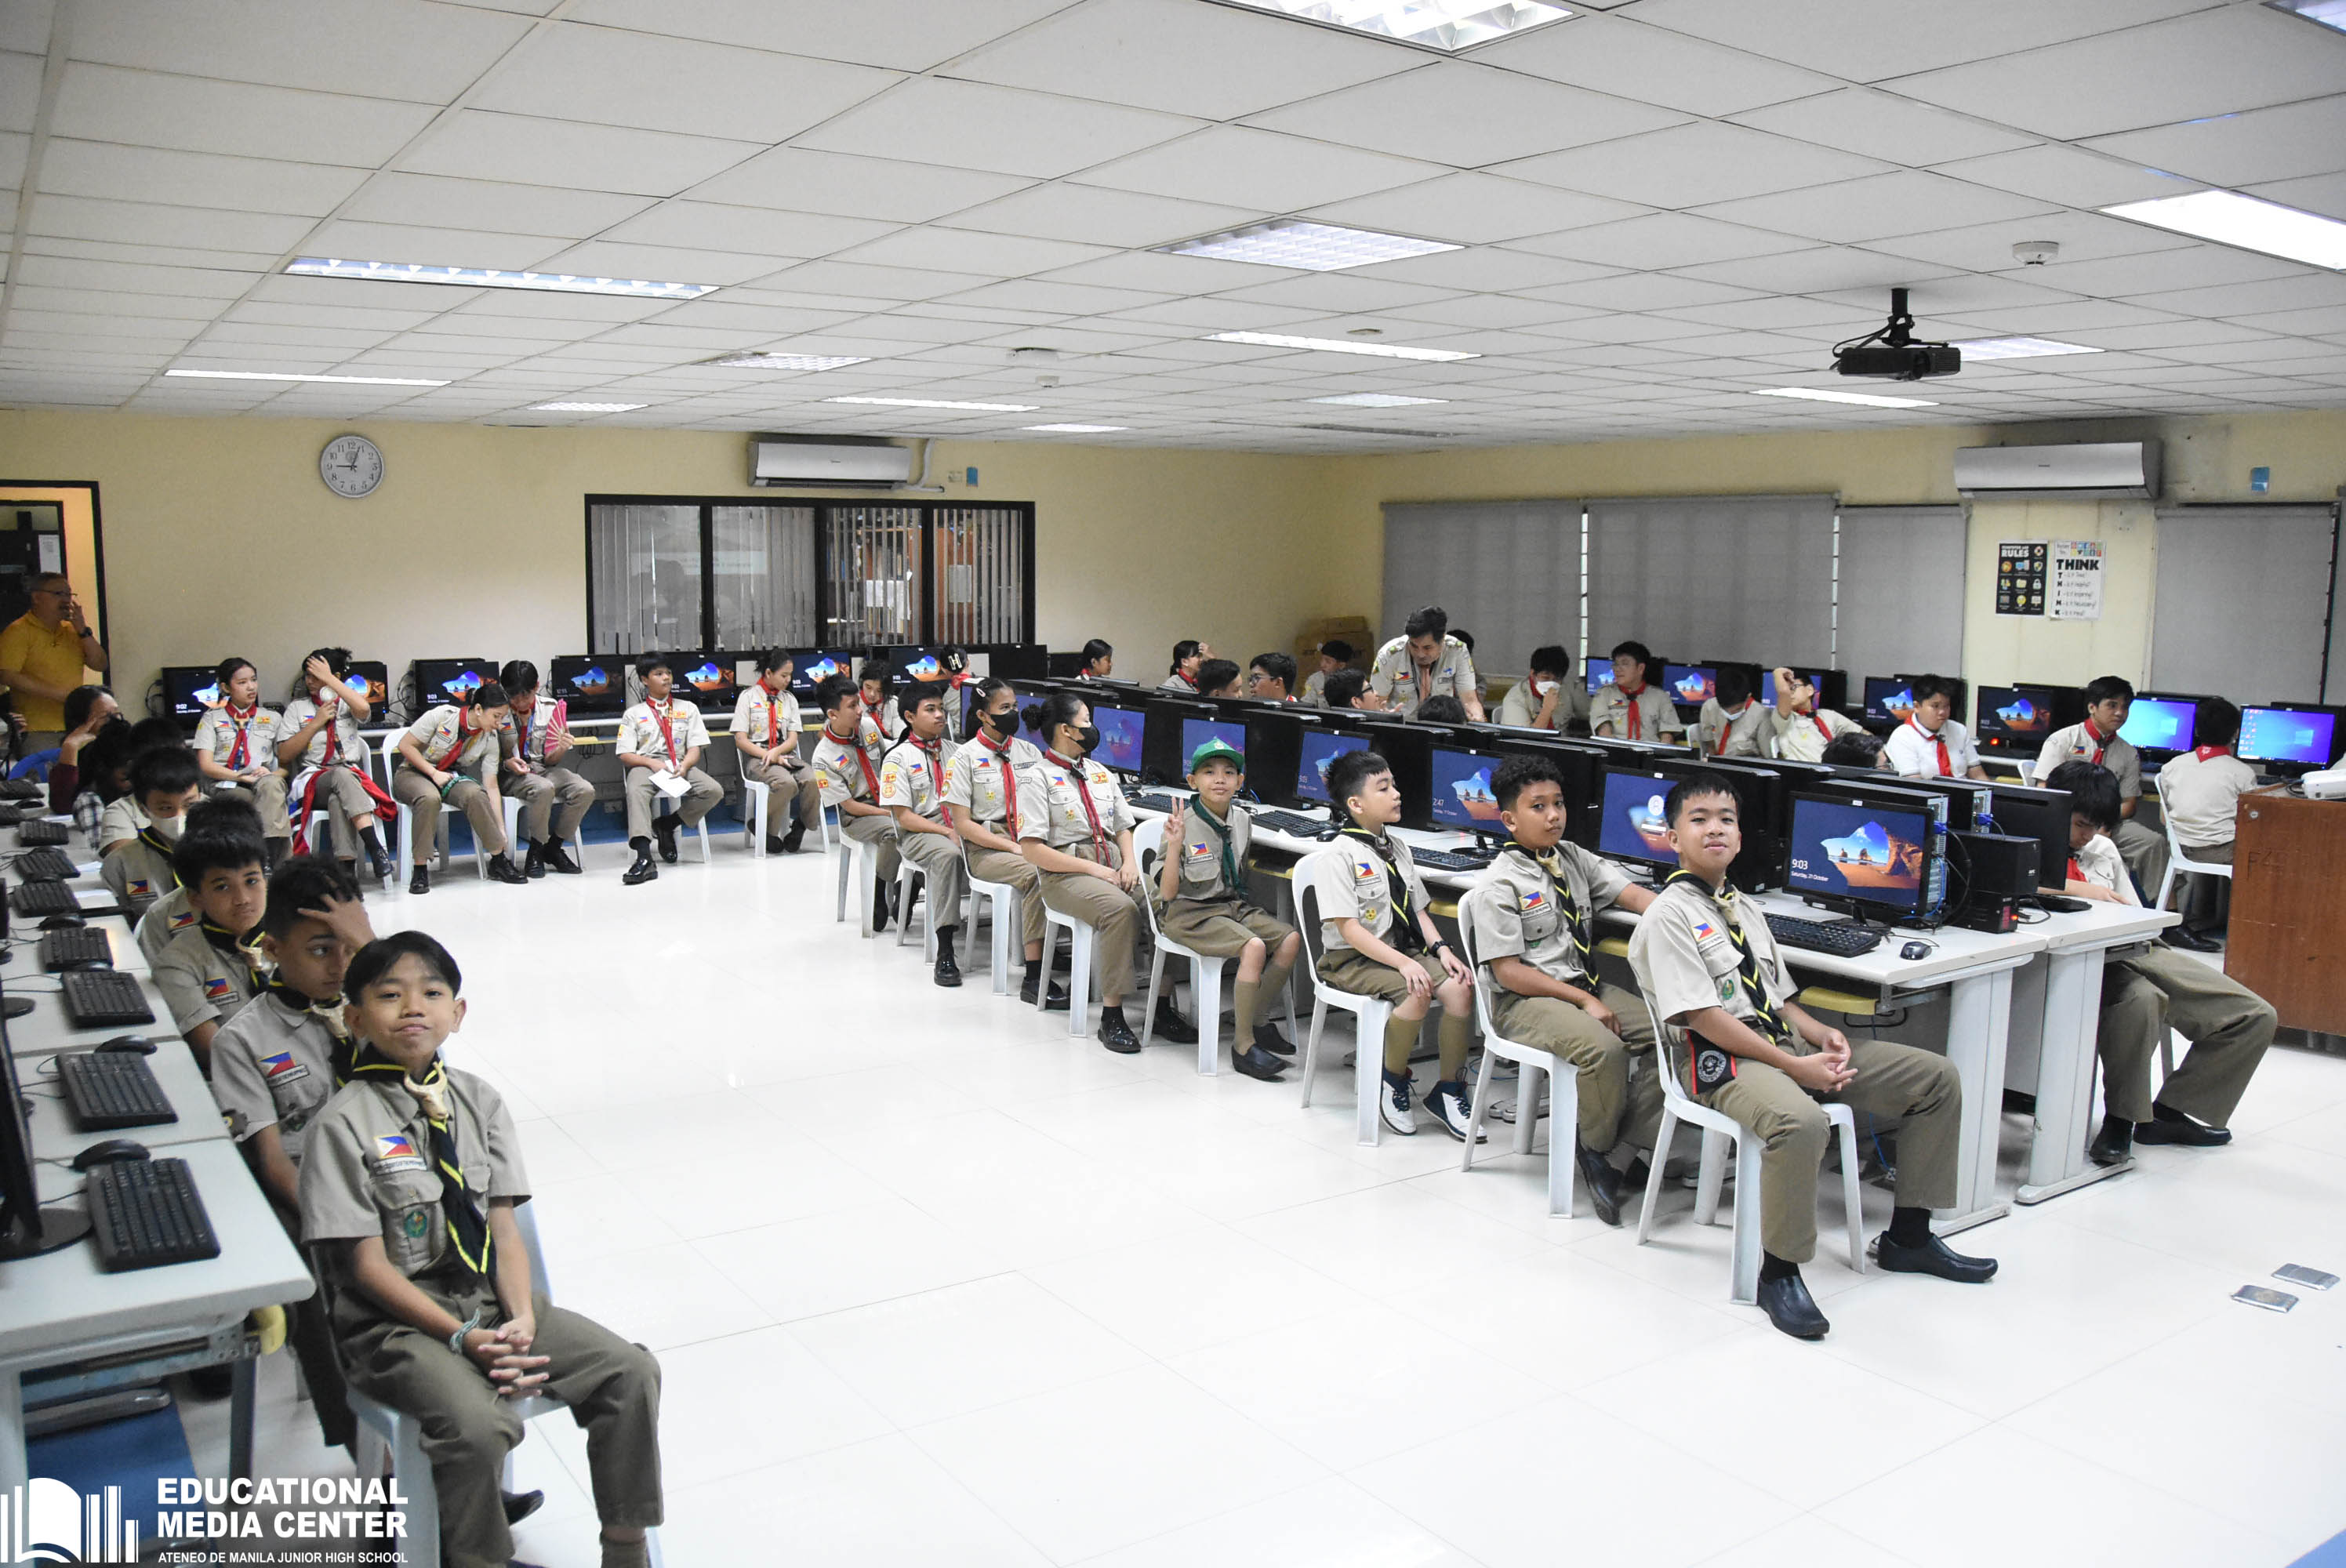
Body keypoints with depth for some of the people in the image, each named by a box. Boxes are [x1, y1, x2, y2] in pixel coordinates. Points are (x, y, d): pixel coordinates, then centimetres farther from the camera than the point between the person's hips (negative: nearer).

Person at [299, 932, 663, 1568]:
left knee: (632, 1371, -10)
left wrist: (521, 1319, -14)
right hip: (396, 1319, -5)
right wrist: (462, 1337, -19)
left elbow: (504, 1228, 3)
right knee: (476, 1425, -32)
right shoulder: (343, 1125, -10)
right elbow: (368, 1266, -11)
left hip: (491, 1300, 5)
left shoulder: (478, 1102, 5)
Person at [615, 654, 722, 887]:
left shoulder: (688, 709, 18)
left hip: (679, 765, 2)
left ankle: (667, 825, -8)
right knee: (636, 791, -38)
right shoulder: (633, 714, 13)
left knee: (714, 791, -27)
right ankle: (644, 859, -52)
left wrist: (684, 765, -13)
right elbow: (625, 755, 5)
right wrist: (652, 763, -14)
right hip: (645, 764, -2)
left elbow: (695, 748, 9)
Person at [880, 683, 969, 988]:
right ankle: (944, 954, -40)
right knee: (947, 854, -38)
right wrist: (947, 833, -15)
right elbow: (904, 817, -6)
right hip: (917, 833, -5)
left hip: (958, 826, 5)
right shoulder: (898, 758, 1)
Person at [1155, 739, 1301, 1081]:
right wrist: (1175, 845, -28)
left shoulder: (1242, 819, 4)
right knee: (1253, 947, -29)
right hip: (1191, 912, -6)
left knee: (1291, 940, -15)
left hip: (1234, 905, 7)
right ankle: (1243, 1047, -19)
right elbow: (1167, 892, -17)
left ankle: (1257, 1020, 3)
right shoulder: (1183, 823, -14)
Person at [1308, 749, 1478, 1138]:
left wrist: (1440, 949, -4)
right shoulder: (1339, 856, -12)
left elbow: (1418, 911, 15)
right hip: (1353, 960, -7)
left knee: (1461, 986, -17)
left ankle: (1449, 1090, -4)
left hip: (1404, 950, 7)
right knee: (1416, 994, -31)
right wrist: (1403, 963, -25)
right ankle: (1394, 1081, -6)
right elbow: (1349, 929, -18)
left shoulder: (1396, 848, 12)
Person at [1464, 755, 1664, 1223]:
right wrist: (1584, 1002, -18)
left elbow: (1632, 895, 0)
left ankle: (1623, 1150, -9)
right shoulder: (1497, 886, -11)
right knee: (1604, 1048, -32)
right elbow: (1509, 973, -15)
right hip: (1525, 1001, -7)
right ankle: (1594, 1146, -5)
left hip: (1585, 986, 7)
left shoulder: (1574, 859, 10)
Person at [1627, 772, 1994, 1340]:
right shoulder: (1668, 916, -8)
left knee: (1938, 1078, 4)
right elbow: (1703, 1016, -16)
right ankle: (1779, 1271, -19)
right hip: (1719, 1060, -9)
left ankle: (1908, 1236, 14)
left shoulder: (1744, 909, 19)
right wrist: (1795, 1066, -19)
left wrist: (1822, 1034, -1)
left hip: (1789, 1043, 9)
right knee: (1800, 1122, -41)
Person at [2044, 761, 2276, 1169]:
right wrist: (2073, 888, -21)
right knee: (2141, 998, -41)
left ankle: (2170, 1113, 6)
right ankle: (2120, 1121, -22)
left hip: (2138, 951, 8)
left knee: (2257, 1017, 0)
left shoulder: (2104, 850, 26)